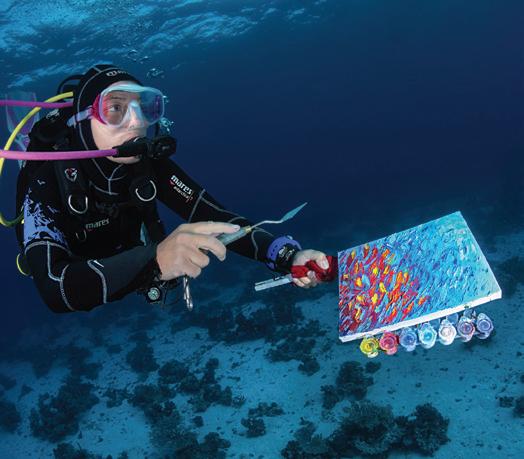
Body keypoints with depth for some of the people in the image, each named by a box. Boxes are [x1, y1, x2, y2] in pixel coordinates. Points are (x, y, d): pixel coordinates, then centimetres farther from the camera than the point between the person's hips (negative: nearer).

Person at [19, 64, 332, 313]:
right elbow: (54, 289, -51)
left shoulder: (151, 165, -26)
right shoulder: (47, 181, -37)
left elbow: (213, 217, -30)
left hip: (128, 282, 2)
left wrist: (287, 255, -49)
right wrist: (153, 261, -67)